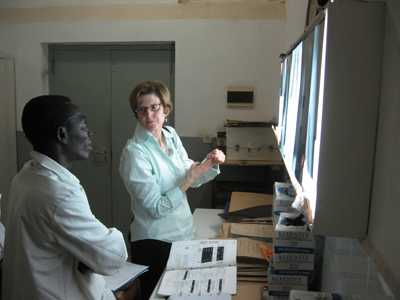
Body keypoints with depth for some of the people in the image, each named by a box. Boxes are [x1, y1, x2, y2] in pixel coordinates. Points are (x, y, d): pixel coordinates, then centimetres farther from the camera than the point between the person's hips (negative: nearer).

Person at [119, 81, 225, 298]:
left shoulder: (171, 135, -1)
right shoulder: (135, 152, -20)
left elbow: (192, 178, 10)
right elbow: (156, 208, -21)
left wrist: (211, 164, -8)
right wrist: (189, 178, -24)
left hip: (182, 232, 6)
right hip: (155, 241, -6)